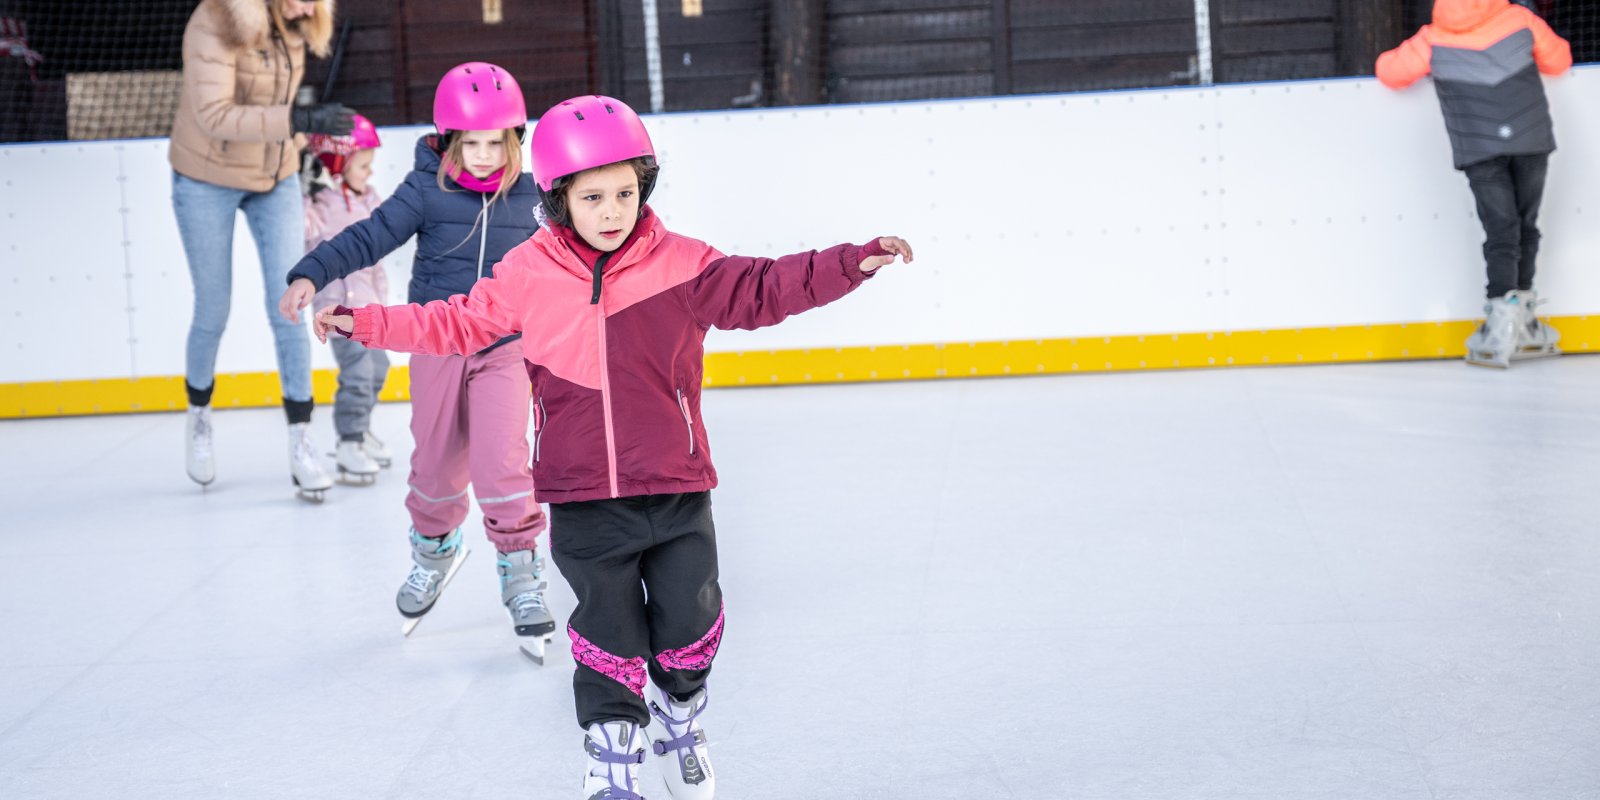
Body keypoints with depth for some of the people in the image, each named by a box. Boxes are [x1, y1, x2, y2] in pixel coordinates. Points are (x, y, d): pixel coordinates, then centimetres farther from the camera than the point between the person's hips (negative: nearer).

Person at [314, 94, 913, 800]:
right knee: (608, 633, 4)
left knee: (690, 622, 6)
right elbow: (460, 324, 10)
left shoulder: (679, 266, -6)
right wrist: (366, 323, 8)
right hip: (584, 498, 0)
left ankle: (680, 718, 36)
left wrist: (850, 264, -19)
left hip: (676, 489, 0)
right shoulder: (526, 275, -2)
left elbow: (763, 290, -7)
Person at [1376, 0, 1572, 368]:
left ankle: (1502, 327, -18)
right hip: (1531, 139, 1)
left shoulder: (1432, 40, 2)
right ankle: (1521, 325, 20)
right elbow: (1559, 60, 16)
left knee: (1501, 233, -1)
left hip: (1479, 147, -1)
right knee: (1526, 227, 14)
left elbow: (1390, 71, 13)